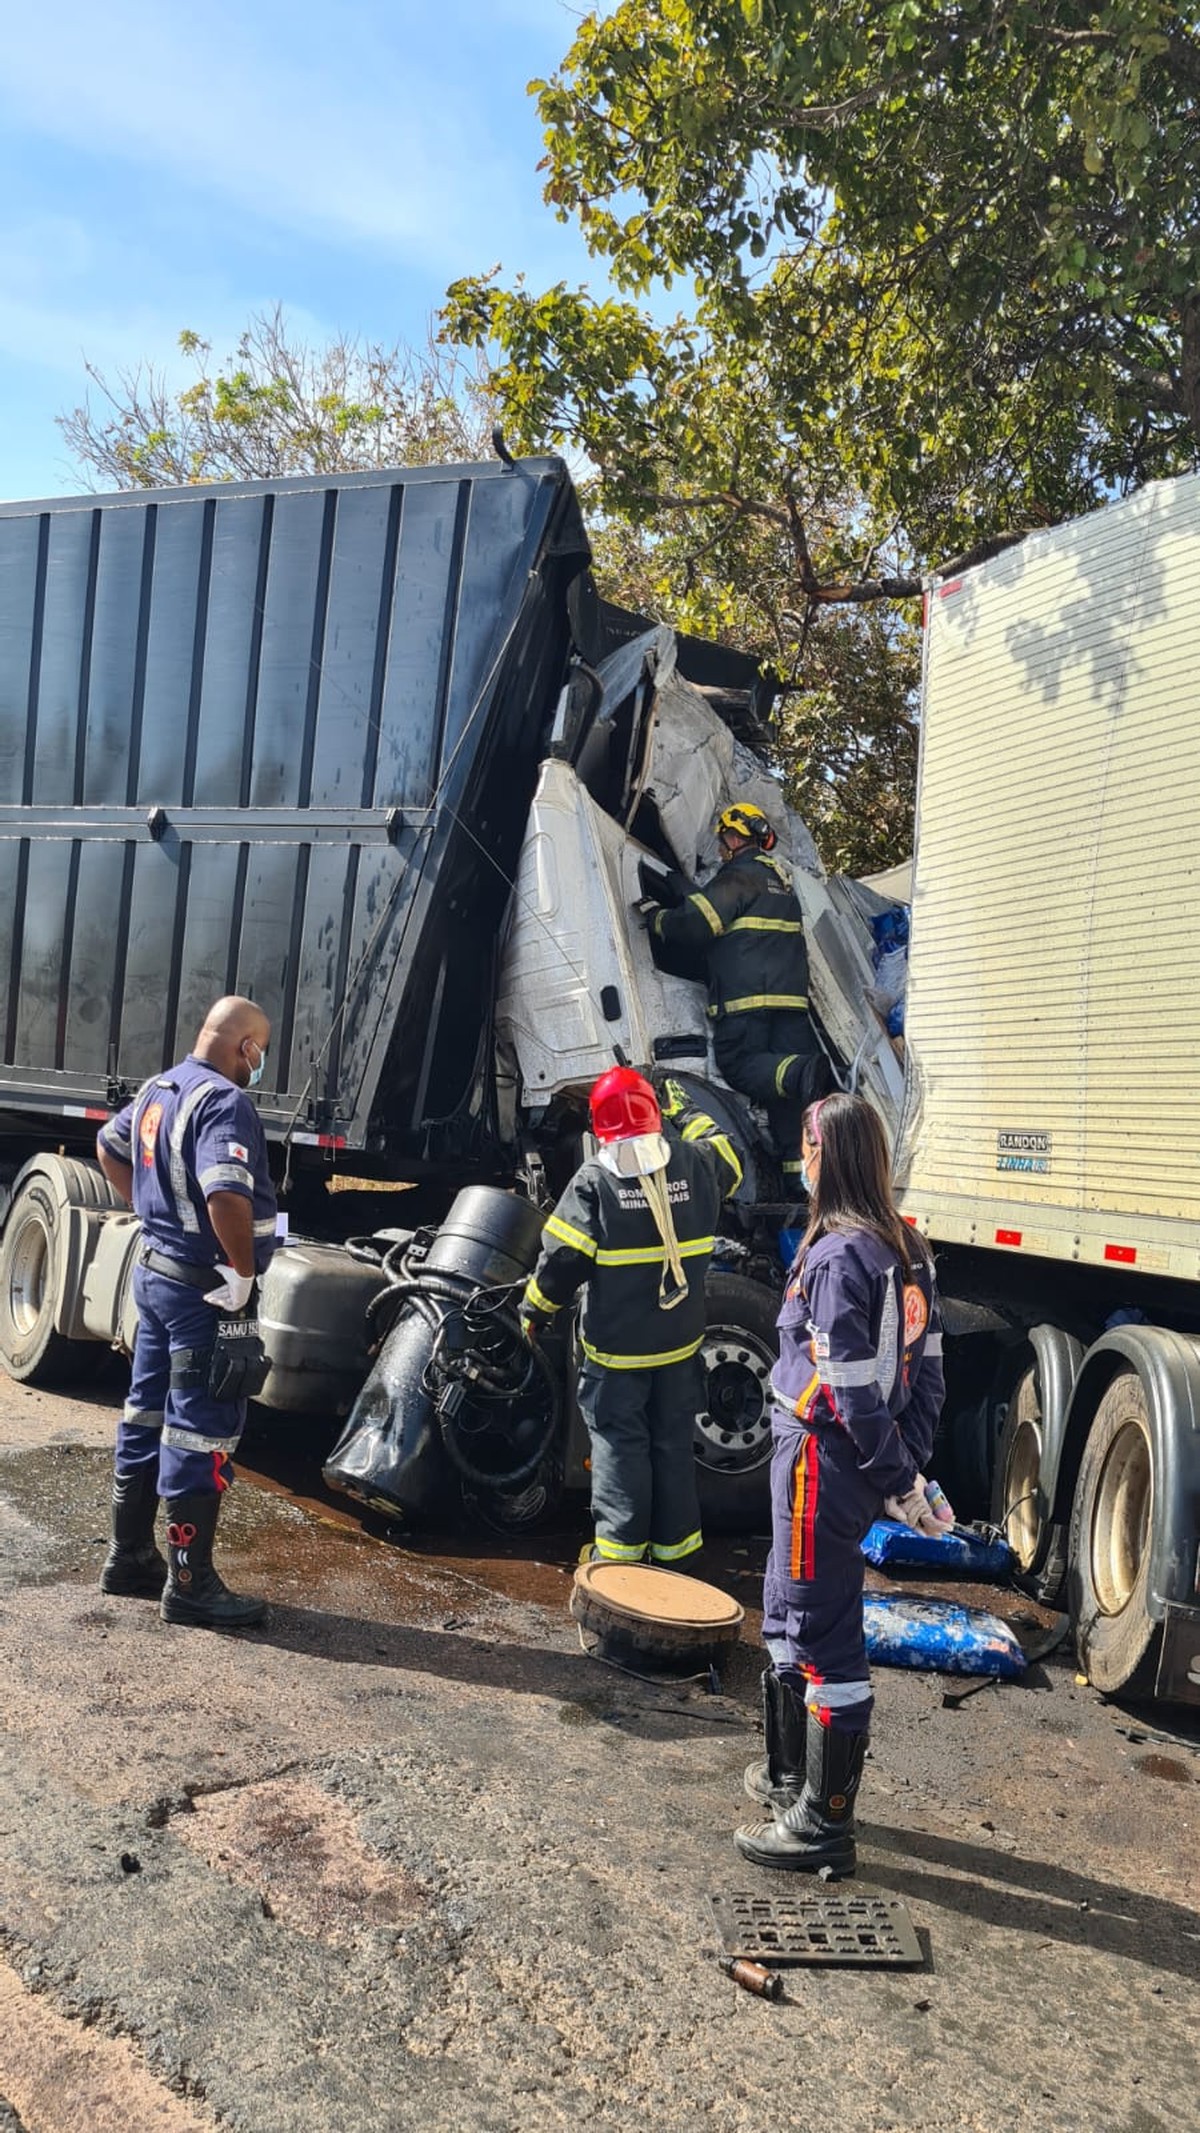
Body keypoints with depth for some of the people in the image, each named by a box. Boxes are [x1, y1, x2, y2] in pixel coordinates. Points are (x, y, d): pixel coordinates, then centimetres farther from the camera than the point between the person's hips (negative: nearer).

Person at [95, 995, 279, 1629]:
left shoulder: (158, 1090, 9)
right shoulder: (224, 1102, -21)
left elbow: (109, 1145, 27)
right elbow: (226, 1195, -35)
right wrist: (244, 1272, -23)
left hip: (155, 1271, 10)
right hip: (205, 1291, -10)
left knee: (147, 1416, 17)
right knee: (202, 1434, -3)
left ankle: (129, 1557, 28)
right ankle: (190, 1584, 3)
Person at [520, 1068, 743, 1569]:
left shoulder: (595, 1179, -15)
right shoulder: (693, 1164, -4)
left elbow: (562, 1256, -15)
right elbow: (728, 1161, 21)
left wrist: (535, 1310, 0)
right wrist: (686, 1114, 31)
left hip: (616, 1345, -4)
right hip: (680, 1341, 4)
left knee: (619, 1444, 7)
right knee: (673, 1443, 14)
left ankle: (619, 1548, 8)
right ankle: (673, 1546, 23)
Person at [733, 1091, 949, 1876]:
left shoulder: (838, 1255, -20)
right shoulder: (908, 1250, 7)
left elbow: (853, 1390, -22)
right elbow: (926, 1370, 9)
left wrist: (902, 1481, -15)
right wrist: (910, 1465, 11)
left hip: (823, 1458, -9)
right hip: (864, 1466, 9)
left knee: (824, 1637, 0)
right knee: (790, 1614, 23)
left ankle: (824, 1823, 11)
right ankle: (792, 1775, 38)